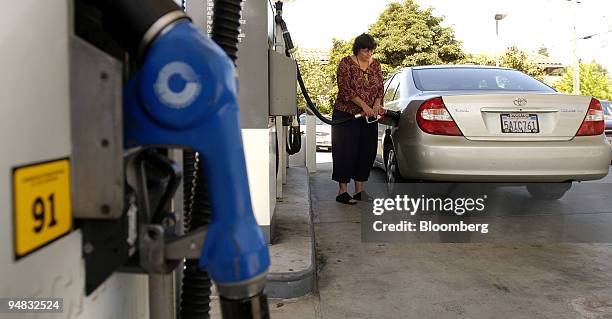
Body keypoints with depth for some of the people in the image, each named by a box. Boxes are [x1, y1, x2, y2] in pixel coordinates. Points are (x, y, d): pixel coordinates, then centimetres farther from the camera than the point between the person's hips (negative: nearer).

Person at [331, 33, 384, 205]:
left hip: (369, 116, 6)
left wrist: (377, 104, -8)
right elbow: (346, 89, -15)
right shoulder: (346, 63, -7)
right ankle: (342, 192, -1)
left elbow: (380, 87, 11)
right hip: (346, 115, -6)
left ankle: (359, 190, 15)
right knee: (346, 152, -6)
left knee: (367, 152, 6)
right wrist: (364, 105, -20)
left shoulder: (375, 64, 10)